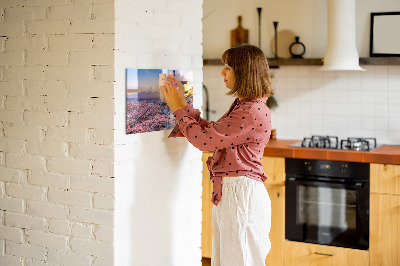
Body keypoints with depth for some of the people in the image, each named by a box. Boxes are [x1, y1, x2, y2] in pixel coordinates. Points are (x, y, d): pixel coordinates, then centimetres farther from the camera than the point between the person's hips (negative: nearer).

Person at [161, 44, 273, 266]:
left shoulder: (253, 112, -20)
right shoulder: (242, 106, 13)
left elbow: (204, 139, -19)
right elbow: (211, 132, 16)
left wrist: (178, 109, -7)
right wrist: (183, 104, 14)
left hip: (241, 193, -10)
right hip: (228, 192, 10)